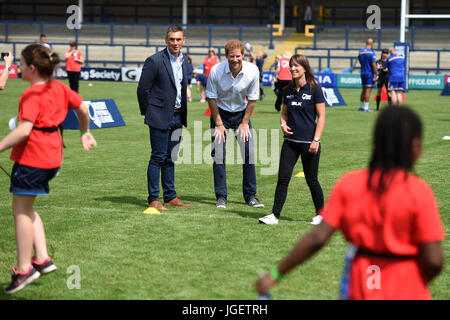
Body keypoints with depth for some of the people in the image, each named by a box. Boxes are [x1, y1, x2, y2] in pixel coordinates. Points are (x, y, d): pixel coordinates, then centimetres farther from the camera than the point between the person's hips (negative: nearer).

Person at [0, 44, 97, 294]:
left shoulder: (32, 95, -16)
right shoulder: (59, 88, 9)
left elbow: (24, 130, -26)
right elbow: (82, 108, 21)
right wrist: (85, 133, 36)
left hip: (31, 156, -9)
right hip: (53, 155, 9)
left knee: (21, 210, 0)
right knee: (26, 208, 19)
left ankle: (24, 269, 4)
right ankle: (43, 258, 13)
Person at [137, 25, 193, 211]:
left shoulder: (184, 61, 10)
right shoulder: (155, 61, -12)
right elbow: (143, 88, -9)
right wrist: (147, 112, -3)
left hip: (177, 116, 7)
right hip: (160, 117, -7)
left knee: (170, 158, 12)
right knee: (158, 157, -5)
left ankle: (170, 197, 18)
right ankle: (153, 200, -1)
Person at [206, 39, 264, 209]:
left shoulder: (252, 71, -18)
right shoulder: (216, 71, -22)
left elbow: (252, 99, -6)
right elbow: (211, 98, -9)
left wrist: (244, 123, -5)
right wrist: (218, 124, -9)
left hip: (241, 113, 1)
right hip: (220, 113, -1)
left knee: (249, 153, -4)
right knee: (218, 154, -7)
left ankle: (250, 195, 7)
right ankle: (221, 197, 1)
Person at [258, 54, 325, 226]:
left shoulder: (315, 89, -6)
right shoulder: (288, 90, 10)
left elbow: (321, 116, -7)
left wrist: (316, 140, -14)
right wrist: (283, 124, -1)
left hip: (309, 142, -5)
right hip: (290, 141, 5)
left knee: (311, 180, 3)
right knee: (283, 178, -2)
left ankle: (320, 214, 20)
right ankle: (275, 215, 0)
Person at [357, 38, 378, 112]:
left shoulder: (360, 52, 8)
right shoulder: (372, 53, -13)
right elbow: (374, 65, -16)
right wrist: (376, 75, -12)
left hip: (363, 73, 7)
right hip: (370, 73, -7)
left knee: (364, 90, 16)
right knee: (368, 90, -5)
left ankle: (361, 107, 21)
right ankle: (366, 108, -5)